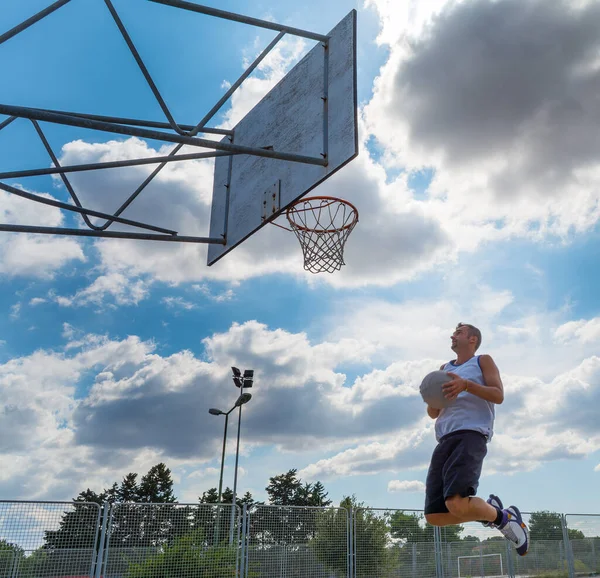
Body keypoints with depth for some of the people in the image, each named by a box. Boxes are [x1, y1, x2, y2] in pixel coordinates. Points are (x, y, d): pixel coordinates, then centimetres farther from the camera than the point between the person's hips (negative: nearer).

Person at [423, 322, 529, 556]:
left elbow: (498, 395, -2)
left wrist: (466, 385, -16)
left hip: (471, 434, -6)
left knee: (457, 504, -27)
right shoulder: (444, 368, 27)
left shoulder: (483, 361, 13)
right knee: (434, 516, -4)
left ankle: (504, 517, 3)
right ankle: (489, 510, 18)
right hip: (445, 440, 7)